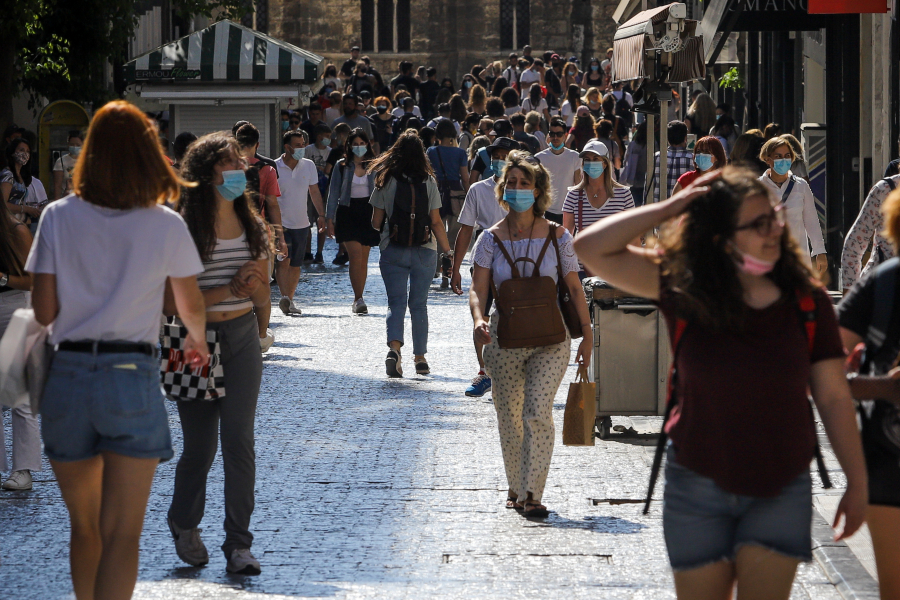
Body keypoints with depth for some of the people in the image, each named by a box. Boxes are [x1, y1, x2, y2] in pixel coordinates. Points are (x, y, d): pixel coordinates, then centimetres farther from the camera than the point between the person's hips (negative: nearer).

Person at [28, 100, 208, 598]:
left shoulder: (59, 217, 1)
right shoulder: (166, 226, -1)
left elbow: (43, 310, 0)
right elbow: (191, 307, 13)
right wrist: (196, 340, 36)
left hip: (67, 375, 2)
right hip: (132, 377, -2)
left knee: (83, 526, 17)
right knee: (123, 534, -5)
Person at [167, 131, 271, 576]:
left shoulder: (253, 228, 7)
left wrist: (253, 284, -1)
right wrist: (227, 290, -18)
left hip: (242, 338, 3)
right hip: (195, 341, -3)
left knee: (239, 440, -4)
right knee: (200, 445, 3)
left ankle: (239, 543, 0)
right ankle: (184, 524, 30)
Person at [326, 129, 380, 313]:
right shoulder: (342, 166, 3)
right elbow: (334, 193, 5)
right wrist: (330, 219, 0)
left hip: (368, 213, 2)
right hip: (347, 213, -2)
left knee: (363, 258, 5)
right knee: (355, 255, -16)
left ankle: (358, 300, 13)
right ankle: (358, 299, -16)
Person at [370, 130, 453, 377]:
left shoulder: (385, 181, -5)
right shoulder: (428, 182, -3)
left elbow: (376, 222, -1)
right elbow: (436, 222, -3)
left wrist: (379, 227, 22)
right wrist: (448, 250, 6)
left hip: (392, 251, -1)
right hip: (424, 251, 1)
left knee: (396, 302, 1)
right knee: (419, 304, 10)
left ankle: (394, 348, -23)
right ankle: (420, 358, 13)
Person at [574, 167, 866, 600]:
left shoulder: (807, 303, -6)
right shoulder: (685, 291, -8)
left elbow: (834, 397, -2)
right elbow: (592, 249, -15)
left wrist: (857, 483, -2)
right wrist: (670, 208, -16)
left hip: (782, 490, 0)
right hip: (698, 488, 0)